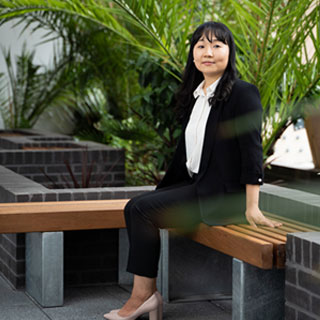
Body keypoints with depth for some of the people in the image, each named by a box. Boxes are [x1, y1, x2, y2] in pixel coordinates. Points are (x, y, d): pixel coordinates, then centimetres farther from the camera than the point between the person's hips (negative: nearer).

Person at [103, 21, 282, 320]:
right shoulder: (195, 95, 15)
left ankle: (142, 294, -7)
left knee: (143, 209, -16)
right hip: (195, 185, 9)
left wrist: (252, 207, -18)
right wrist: (163, 188, 19)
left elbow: (252, 150, -15)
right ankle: (147, 294, -10)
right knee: (133, 207, -6)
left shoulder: (242, 93, -11)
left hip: (223, 194, -9)